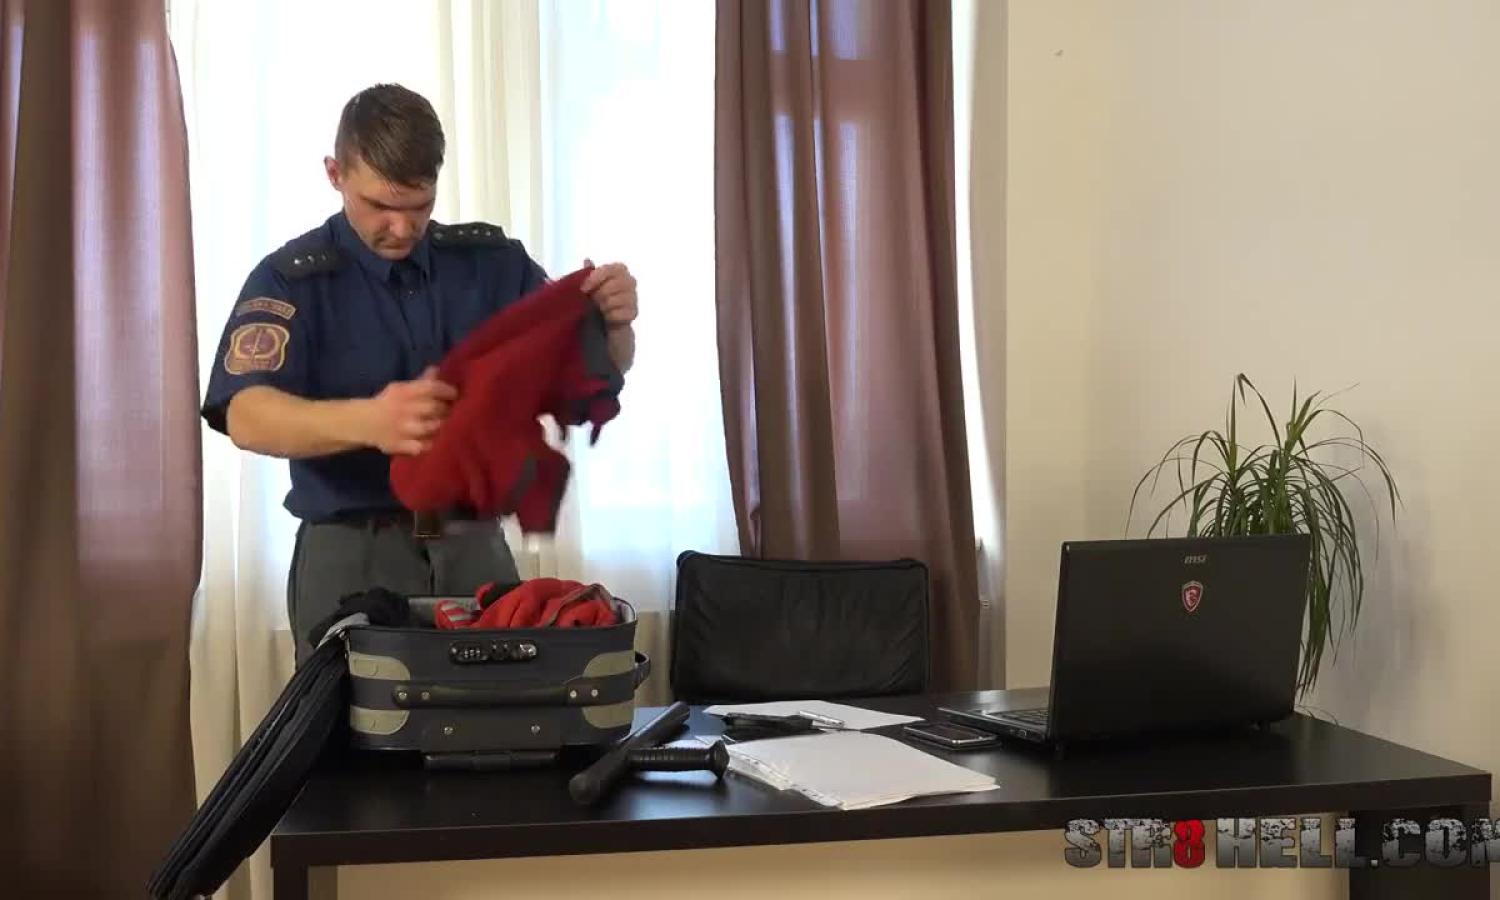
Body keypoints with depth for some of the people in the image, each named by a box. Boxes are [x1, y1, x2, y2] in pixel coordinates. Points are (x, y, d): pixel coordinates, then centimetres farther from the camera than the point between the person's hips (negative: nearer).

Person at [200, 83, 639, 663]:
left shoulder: (491, 261, 6)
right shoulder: (293, 278, -5)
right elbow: (247, 416, -20)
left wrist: (613, 322, -19)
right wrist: (366, 421, -39)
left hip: (476, 548, 3)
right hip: (353, 556, -3)